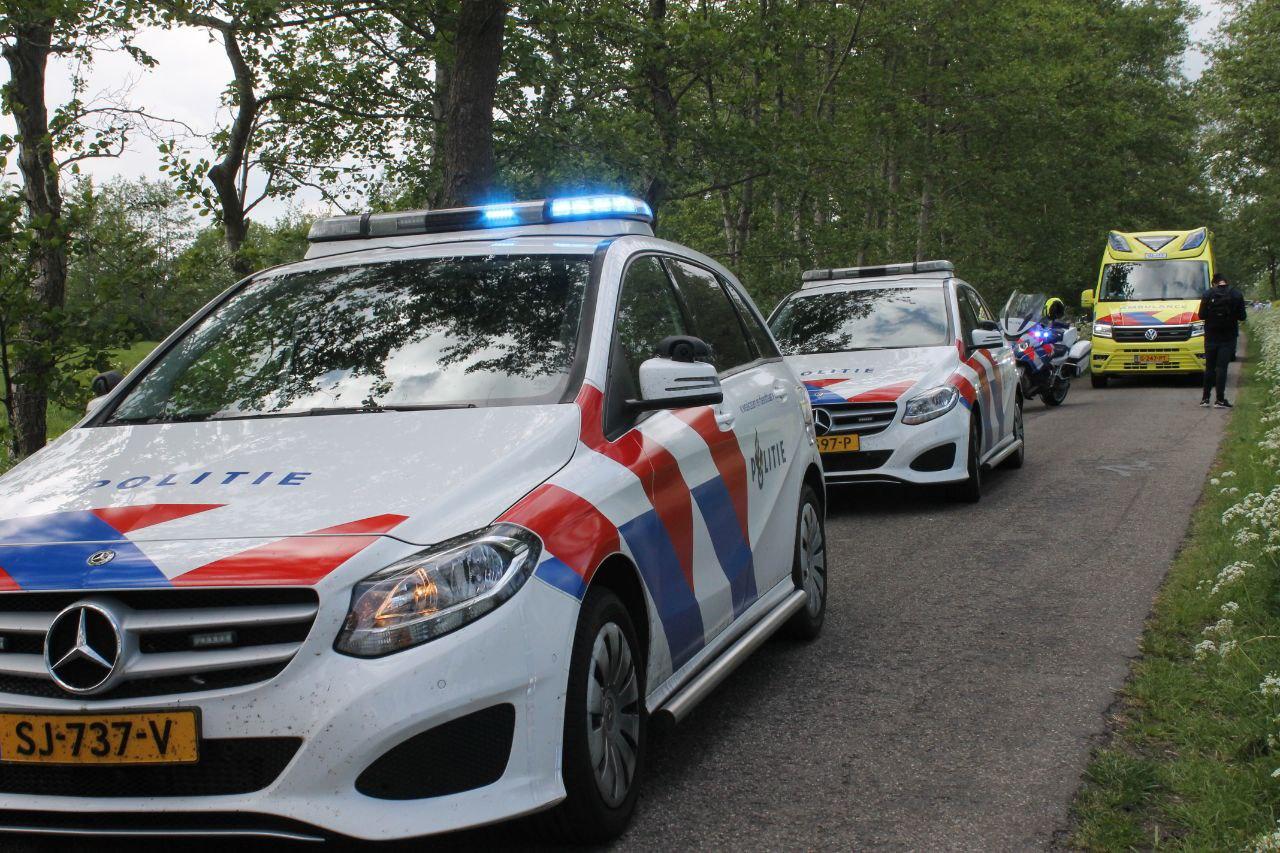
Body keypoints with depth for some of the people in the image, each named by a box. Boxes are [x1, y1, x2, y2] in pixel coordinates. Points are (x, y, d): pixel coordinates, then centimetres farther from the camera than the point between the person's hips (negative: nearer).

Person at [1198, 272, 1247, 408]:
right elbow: (1242, 316, -2)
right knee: (1222, 367, -1)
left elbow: (1201, 315, -3)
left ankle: (1205, 398, 11)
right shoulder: (1237, 295, -4)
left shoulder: (1207, 295, -5)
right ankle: (1220, 400, -5)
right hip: (1228, 337, -1)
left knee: (1209, 367, 11)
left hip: (1211, 337, 1)